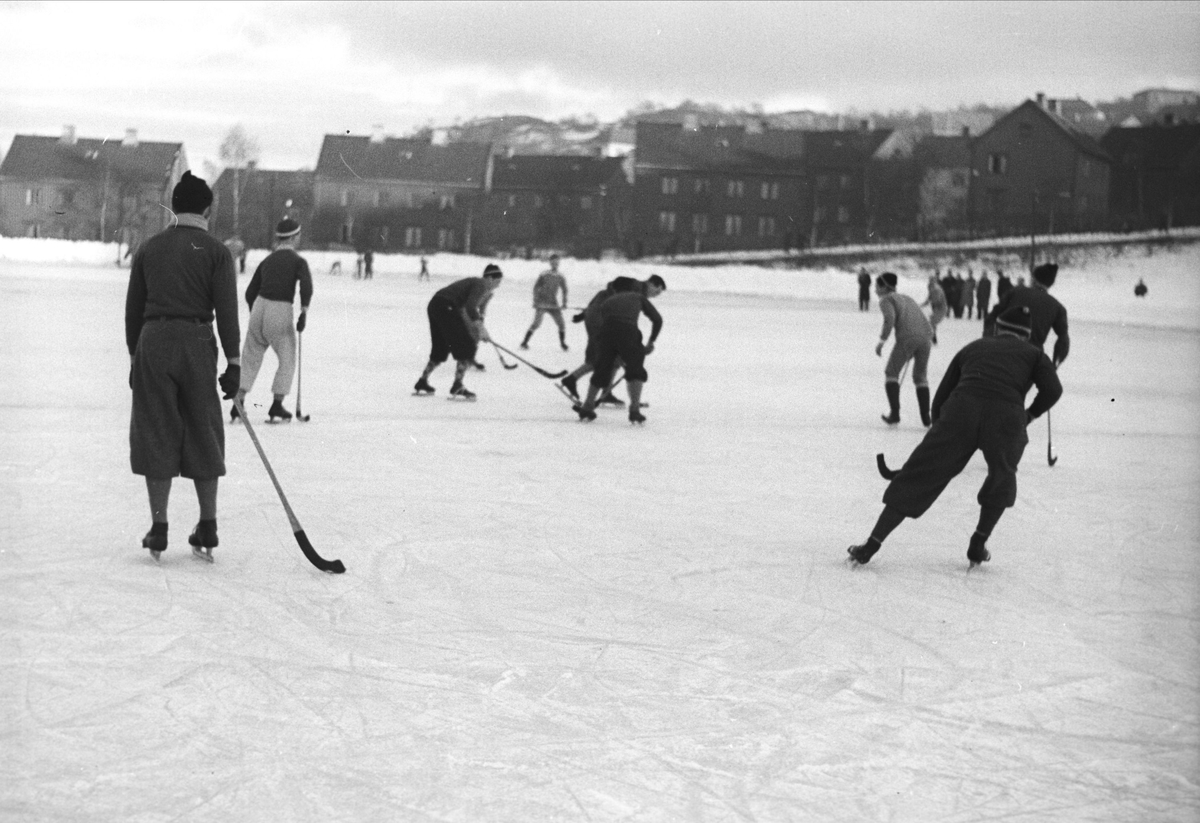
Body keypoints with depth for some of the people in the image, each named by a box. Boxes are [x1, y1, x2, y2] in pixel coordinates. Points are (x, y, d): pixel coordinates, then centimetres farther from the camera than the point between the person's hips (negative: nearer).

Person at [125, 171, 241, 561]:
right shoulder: (215, 250, 0)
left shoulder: (149, 248, 9)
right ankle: (207, 528, 13)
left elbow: (134, 308, 12)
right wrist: (233, 361, -4)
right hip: (197, 342, -2)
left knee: (156, 433, 6)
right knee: (203, 434, 9)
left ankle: (158, 529, 5)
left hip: (153, 341, 2)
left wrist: (135, 356, 19)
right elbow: (226, 310, -7)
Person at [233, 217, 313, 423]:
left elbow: (250, 292, 19)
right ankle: (277, 405, 3)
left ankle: (238, 402, 2)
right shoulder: (298, 261, 1)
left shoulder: (267, 261, 17)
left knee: (250, 359, 12)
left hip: (259, 307, 5)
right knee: (287, 360, 10)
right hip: (281, 313, -5)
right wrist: (304, 311, -14)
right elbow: (306, 285, -18)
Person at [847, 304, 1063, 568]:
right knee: (1002, 477, 29)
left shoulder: (973, 347, 32)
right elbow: (1053, 390, 5)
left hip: (961, 410, 1)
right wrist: (1030, 415, 21)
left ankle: (870, 546, 2)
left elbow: (941, 396, 26)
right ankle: (978, 546, 26)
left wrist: (940, 431, 36)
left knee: (919, 477, 6)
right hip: (1007, 416, -1)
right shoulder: (1032, 354, 25)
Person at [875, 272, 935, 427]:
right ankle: (926, 416, 14)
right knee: (920, 377, 22)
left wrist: (881, 340, -7)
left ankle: (894, 413, 0)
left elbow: (890, 318, -11)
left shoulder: (886, 300, 9)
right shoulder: (906, 298, 30)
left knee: (891, 373, 12)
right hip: (926, 335, 6)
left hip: (907, 338, -6)